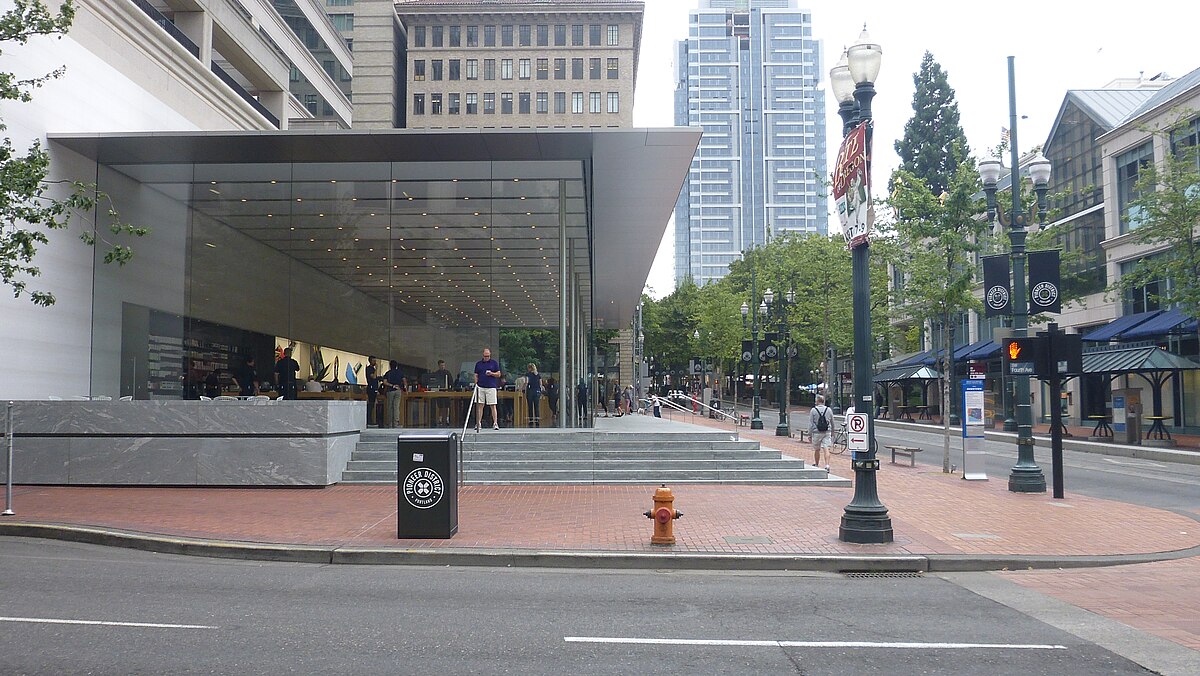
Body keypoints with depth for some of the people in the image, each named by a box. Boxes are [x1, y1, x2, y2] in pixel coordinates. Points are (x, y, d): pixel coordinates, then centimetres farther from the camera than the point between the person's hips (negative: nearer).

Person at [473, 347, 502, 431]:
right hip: (480, 387, 2)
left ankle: (495, 423, -1)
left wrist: (491, 373, -12)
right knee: (480, 405, 1)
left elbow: (499, 374, 6)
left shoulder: (494, 363, 7)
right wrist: (476, 384, 0)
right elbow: (476, 375, 13)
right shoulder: (478, 363, 12)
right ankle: (478, 424, 4)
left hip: (491, 387, -2)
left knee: (493, 406, -3)